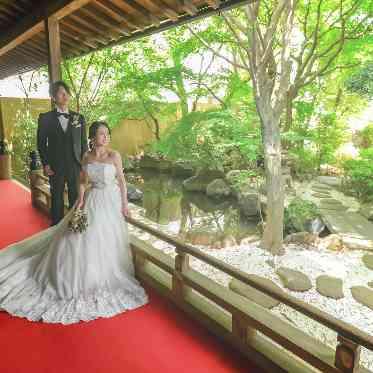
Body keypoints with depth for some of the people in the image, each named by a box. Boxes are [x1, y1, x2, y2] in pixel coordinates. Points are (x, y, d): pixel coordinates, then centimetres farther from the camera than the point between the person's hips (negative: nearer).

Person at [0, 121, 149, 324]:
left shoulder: (114, 155, -9)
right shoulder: (86, 156, 0)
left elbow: (122, 180, -5)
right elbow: (82, 180, 8)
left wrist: (125, 204, -5)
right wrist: (80, 199, -5)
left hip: (111, 200, -2)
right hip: (92, 200, 2)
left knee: (109, 240, 6)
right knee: (83, 237, 3)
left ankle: (107, 276, 29)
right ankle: (86, 276, 24)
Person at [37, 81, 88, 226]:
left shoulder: (79, 118, 3)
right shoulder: (45, 118, 0)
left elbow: (84, 143, 5)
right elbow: (41, 143, 3)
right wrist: (45, 164, -4)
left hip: (75, 166, 1)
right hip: (55, 167, 0)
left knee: (76, 198, 9)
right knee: (57, 198, 12)